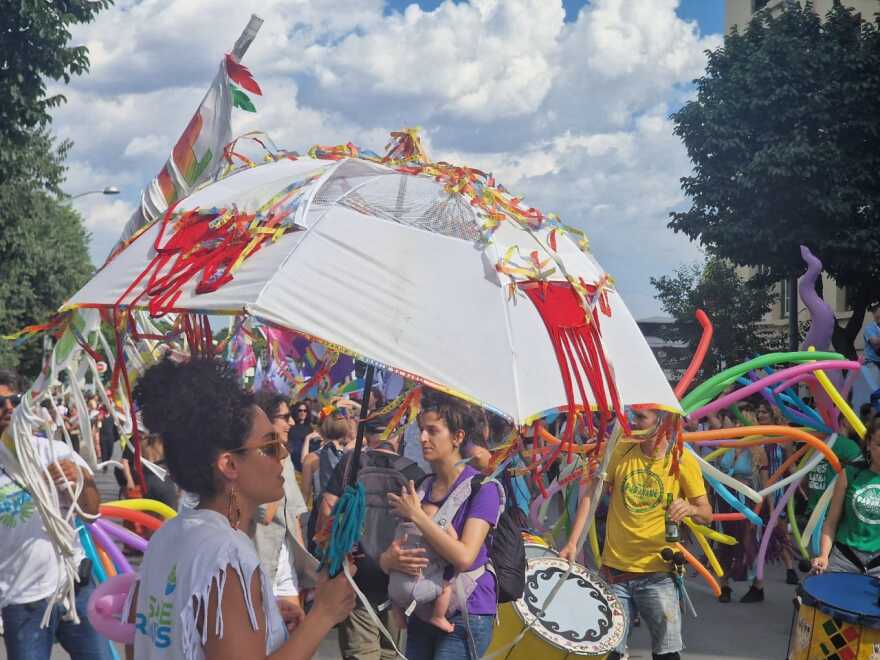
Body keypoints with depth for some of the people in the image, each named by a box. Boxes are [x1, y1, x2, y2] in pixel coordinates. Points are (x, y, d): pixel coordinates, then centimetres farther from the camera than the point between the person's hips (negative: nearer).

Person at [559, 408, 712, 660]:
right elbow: (591, 494, 2)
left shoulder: (683, 462, -6)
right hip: (615, 570, 2)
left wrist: (691, 509, -26)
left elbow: (707, 514, -3)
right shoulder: (621, 451, 0)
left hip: (657, 574, -2)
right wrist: (572, 542, -7)